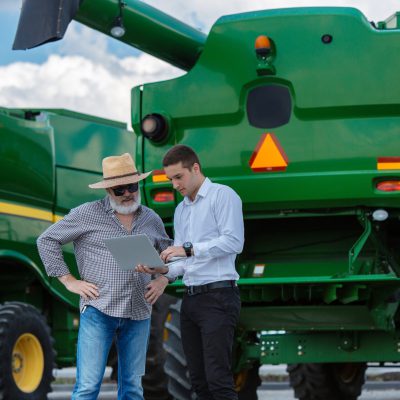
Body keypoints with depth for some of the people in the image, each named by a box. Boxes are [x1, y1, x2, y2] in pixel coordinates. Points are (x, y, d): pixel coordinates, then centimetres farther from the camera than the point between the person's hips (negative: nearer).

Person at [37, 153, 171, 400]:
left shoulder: (152, 220, 13)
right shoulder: (87, 214, 0)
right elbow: (47, 240, 3)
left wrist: (163, 280, 11)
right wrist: (69, 280, -2)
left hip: (139, 314, 4)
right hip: (98, 312, -4)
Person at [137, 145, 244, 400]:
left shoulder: (222, 196, -3)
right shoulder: (181, 210, 22)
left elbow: (234, 242, -15)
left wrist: (189, 249, -20)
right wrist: (163, 269, -2)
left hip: (218, 296, -8)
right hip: (191, 299, 8)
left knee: (218, 378, -14)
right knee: (199, 379, 7)